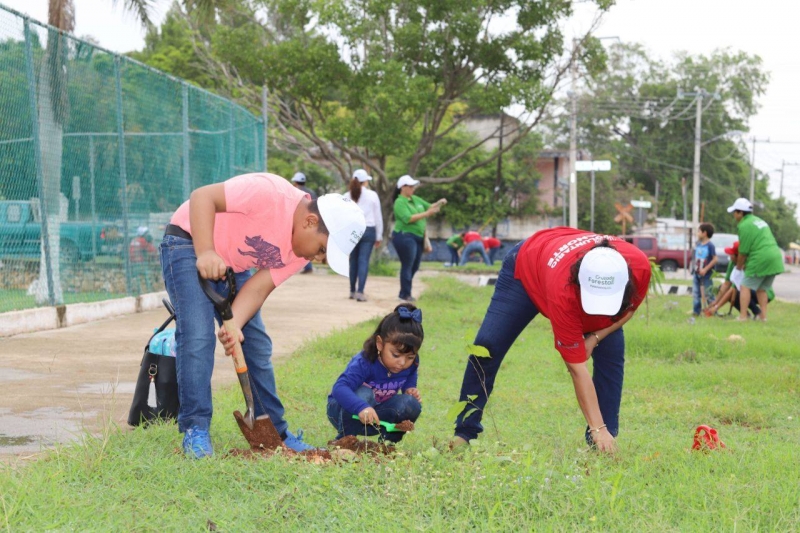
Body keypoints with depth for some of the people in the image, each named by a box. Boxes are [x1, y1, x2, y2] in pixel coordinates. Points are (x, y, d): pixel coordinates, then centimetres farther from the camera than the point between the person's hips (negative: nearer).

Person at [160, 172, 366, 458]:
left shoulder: (304, 249, -7)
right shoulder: (270, 193, -31)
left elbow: (259, 287, -13)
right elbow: (202, 196, -29)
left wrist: (234, 326, -30)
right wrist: (205, 252, -38)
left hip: (233, 265, 8)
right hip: (189, 241, -8)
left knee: (257, 345, 5)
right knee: (198, 336, -20)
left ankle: (275, 433, 14)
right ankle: (195, 430, -11)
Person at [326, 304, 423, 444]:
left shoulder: (411, 363, -14)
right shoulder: (364, 363, -33)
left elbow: (409, 382, 8)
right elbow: (339, 388, -47)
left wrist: (410, 390, -18)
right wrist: (361, 407, -64)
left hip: (376, 418, 5)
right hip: (343, 410, -5)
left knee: (411, 404, -21)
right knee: (364, 394, -37)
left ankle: (389, 442, 2)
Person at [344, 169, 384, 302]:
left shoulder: (347, 196, 3)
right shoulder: (372, 195, 0)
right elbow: (378, 216, 3)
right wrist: (379, 236, 11)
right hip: (368, 230, -2)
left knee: (353, 260, 13)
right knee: (364, 261, -3)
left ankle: (352, 291, 19)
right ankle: (360, 292, -11)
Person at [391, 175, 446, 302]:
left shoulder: (416, 199, 14)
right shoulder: (400, 202, -11)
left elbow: (428, 207, 18)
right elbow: (408, 218, -23)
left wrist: (438, 203, -2)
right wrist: (427, 214, -25)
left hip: (418, 238, 9)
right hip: (405, 237, -9)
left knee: (414, 266, 13)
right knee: (407, 266, -5)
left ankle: (404, 292, 23)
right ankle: (405, 294, 2)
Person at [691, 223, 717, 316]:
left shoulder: (710, 245, -15)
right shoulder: (698, 244, 6)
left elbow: (715, 259, -18)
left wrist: (705, 269, -20)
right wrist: (694, 266, 2)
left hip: (706, 274, -7)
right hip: (697, 273, 7)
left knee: (708, 294, 0)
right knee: (696, 293, 9)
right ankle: (696, 311, 16)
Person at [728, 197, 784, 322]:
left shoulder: (745, 226, -8)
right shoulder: (759, 221, 21)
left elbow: (743, 251, -7)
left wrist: (738, 268, 7)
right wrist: (746, 264, 25)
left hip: (761, 259, -9)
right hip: (776, 259, 9)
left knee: (746, 286, 0)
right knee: (761, 289, 17)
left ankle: (743, 316, -4)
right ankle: (763, 316, 13)